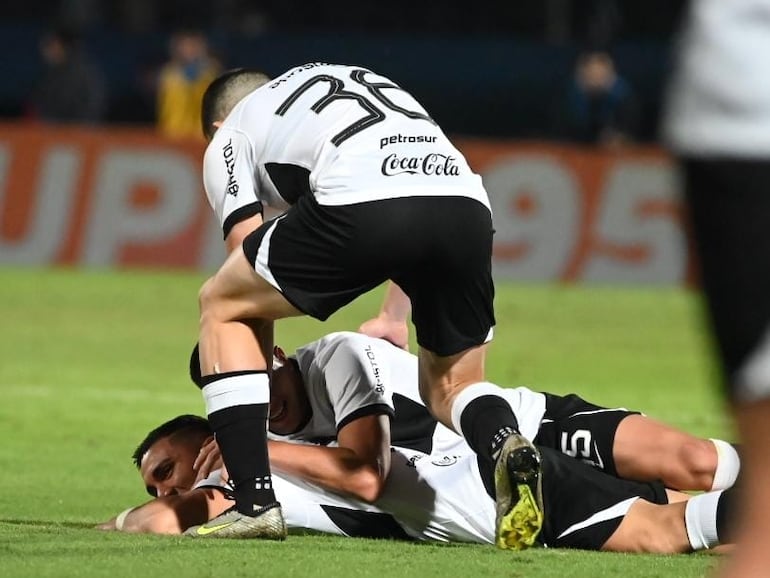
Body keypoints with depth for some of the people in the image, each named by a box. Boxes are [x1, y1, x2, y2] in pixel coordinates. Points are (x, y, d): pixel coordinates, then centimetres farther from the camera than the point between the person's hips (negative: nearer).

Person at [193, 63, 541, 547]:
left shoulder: (228, 140, 28)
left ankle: (256, 503, 8)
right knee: (452, 385, 25)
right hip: (466, 204, 5)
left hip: (362, 205, -5)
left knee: (221, 305, 20)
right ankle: (508, 447, -11)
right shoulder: (361, 79, 43)